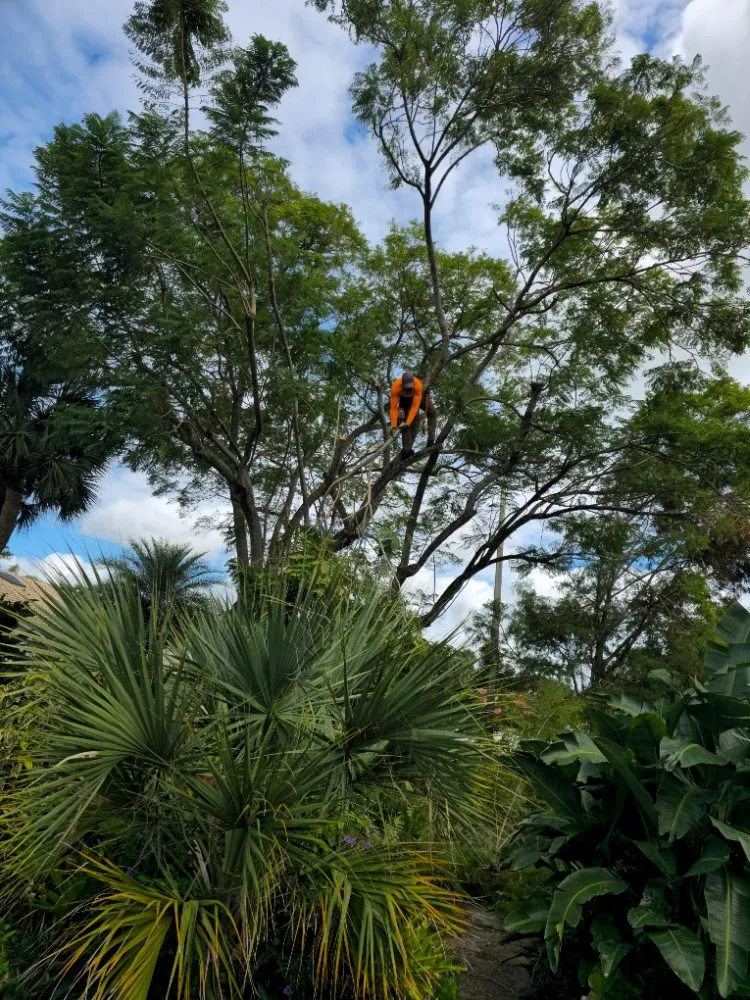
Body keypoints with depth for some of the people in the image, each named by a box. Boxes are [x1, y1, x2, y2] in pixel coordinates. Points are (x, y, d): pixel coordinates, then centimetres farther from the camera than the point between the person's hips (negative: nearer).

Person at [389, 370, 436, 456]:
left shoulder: (418, 385, -44)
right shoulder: (395, 387, -41)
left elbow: (415, 406, -44)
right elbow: (394, 408, -38)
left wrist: (408, 422, -49)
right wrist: (393, 425, -44)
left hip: (419, 396, 0)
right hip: (404, 398, 0)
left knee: (432, 412, -10)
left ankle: (430, 441, -12)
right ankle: (406, 449, -11)